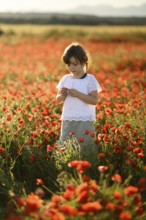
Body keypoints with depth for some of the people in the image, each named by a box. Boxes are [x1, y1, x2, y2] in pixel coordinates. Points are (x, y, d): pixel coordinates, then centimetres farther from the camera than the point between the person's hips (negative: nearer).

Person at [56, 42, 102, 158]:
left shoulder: (90, 79, -4)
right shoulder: (65, 79, 9)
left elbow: (95, 100, -11)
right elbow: (58, 100, 14)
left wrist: (77, 94, -17)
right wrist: (62, 95, -9)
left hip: (85, 121, -4)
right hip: (67, 121, 4)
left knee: (84, 150, -3)